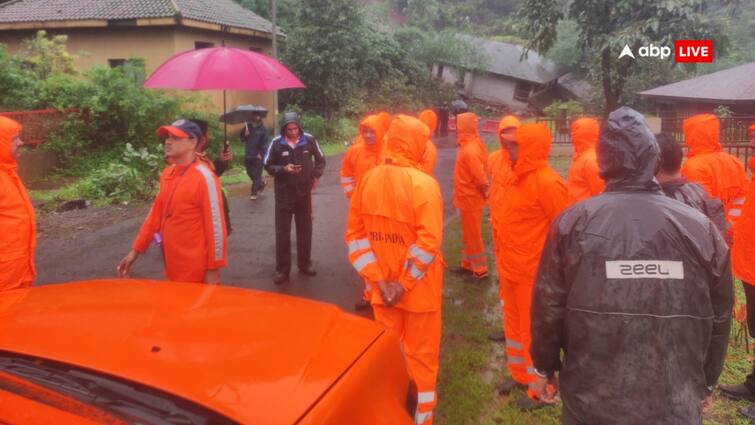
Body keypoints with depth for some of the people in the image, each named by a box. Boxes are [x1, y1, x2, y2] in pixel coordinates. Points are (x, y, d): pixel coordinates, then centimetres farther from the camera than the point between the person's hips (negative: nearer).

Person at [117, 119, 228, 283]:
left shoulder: (204, 177, -17)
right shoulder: (167, 174, 7)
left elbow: (216, 226, -17)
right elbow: (155, 215, 15)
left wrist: (213, 269, -15)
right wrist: (135, 250, 15)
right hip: (173, 267, 8)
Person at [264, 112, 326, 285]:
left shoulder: (309, 139, -6)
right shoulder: (276, 143, -10)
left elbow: (320, 159, 8)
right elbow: (268, 165, -2)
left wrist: (316, 175, -3)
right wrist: (283, 169, -18)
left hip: (304, 192, 2)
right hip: (284, 193, -2)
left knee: (305, 230, 12)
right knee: (282, 232, 1)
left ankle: (305, 264, 27)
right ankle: (282, 269, 10)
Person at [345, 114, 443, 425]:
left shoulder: (368, 179, -2)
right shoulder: (424, 184, -17)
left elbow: (355, 234, -3)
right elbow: (428, 242, -25)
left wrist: (380, 280, -6)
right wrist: (404, 283, -15)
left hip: (382, 286, 5)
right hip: (418, 287, -4)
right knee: (421, 354, 14)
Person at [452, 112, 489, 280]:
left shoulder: (470, 150, -25)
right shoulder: (469, 146, 5)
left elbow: (480, 177, -27)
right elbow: (478, 175, 11)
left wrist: (485, 193, -13)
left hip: (471, 199, -9)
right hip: (467, 198, 9)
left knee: (473, 235, 2)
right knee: (468, 233, 19)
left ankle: (480, 270, 13)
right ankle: (467, 264, 31)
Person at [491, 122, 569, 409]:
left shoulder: (547, 182, -21)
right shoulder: (519, 177, 7)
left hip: (533, 272, -9)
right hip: (511, 268, 9)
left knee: (533, 329, 5)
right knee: (514, 323, 20)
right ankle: (519, 374, 38)